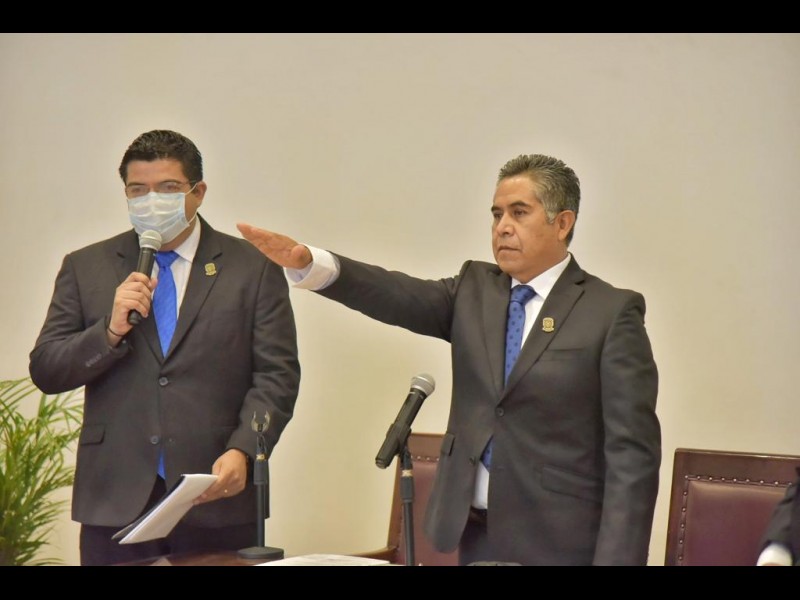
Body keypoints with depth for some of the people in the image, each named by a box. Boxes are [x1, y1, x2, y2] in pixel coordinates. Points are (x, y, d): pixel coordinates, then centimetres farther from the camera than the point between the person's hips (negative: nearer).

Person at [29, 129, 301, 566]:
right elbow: (45, 372, 7)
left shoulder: (253, 268, 5)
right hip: (114, 502, 1)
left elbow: (277, 376, 0)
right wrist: (111, 330, -9)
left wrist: (242, 451, -15)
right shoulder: (85, 268, 10)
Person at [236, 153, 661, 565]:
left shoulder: (612, 313, -6)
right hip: (474, 535, 4)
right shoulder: (474, 289, 8)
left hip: (556, 542, -4)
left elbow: (632, 455, -10)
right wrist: (308, 263, -25)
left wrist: (615, 560, -17)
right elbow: (403, 298, -10)